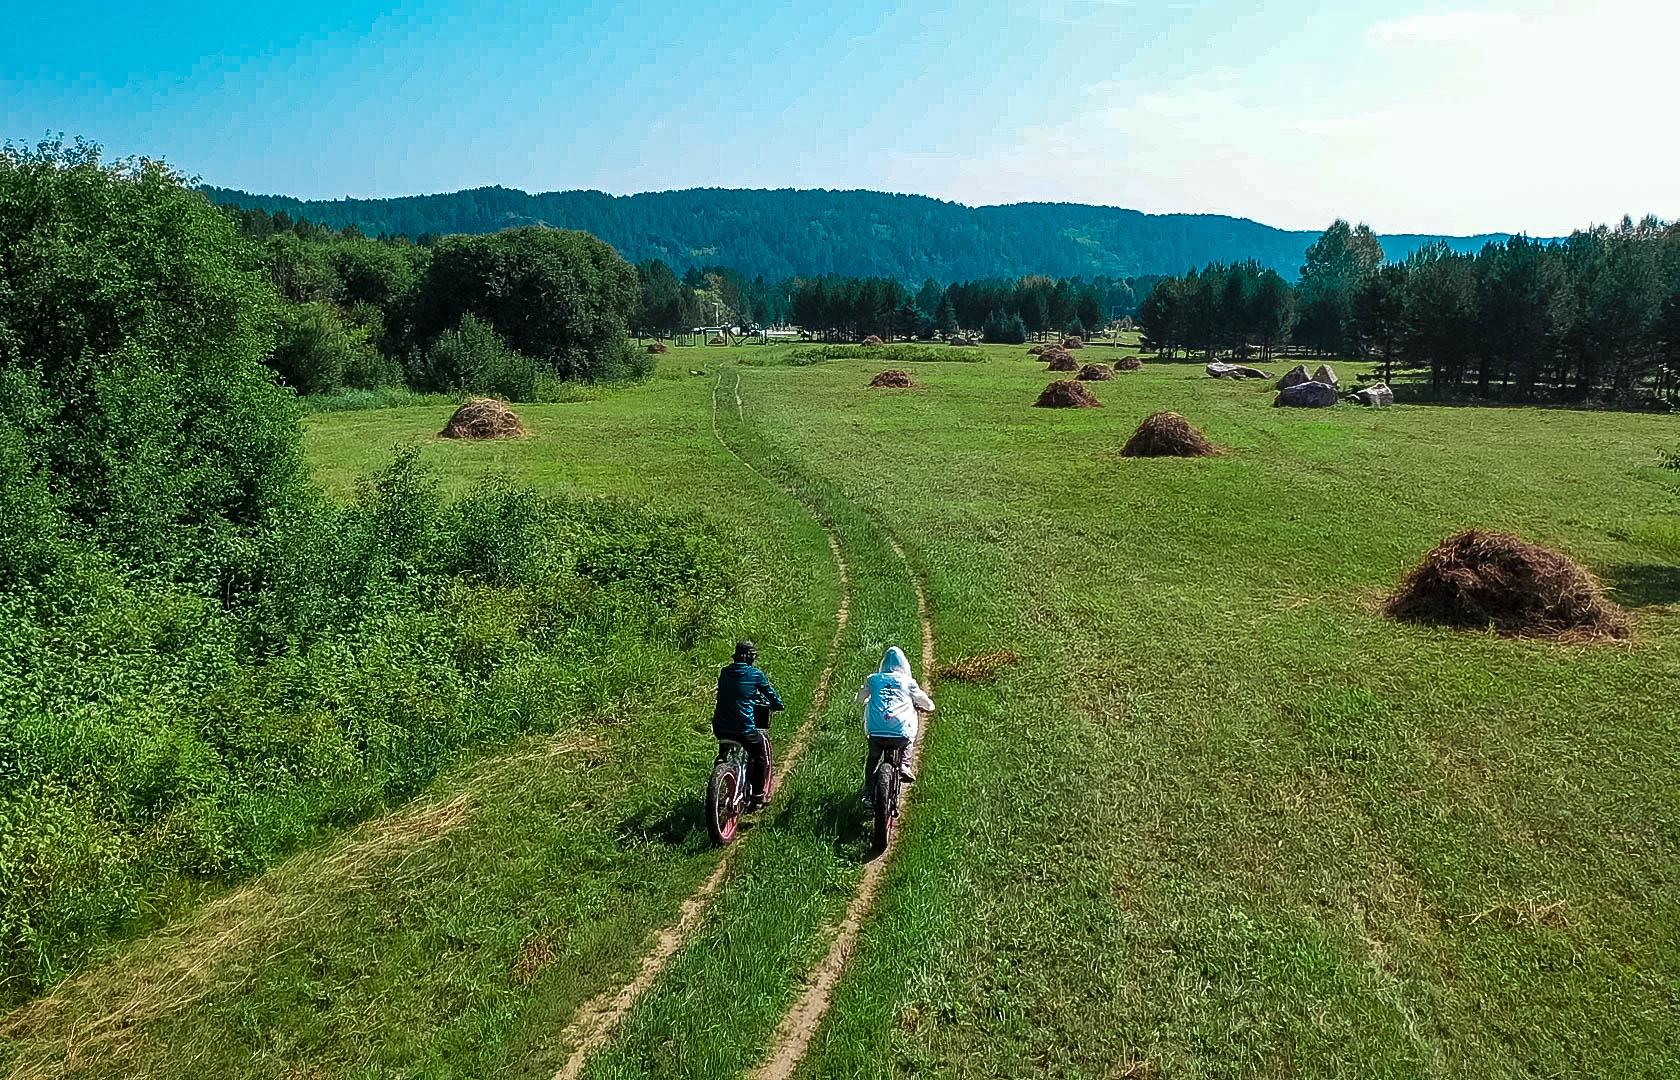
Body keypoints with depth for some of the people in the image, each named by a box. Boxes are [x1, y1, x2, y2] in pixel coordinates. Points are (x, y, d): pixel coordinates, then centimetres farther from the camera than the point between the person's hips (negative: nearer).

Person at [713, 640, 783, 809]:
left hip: (720, 728, 4)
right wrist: (776, 706, 22)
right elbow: (775, 701, -1)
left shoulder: (724, 673, 7)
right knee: (760, 758, 20)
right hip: (744, 729, -4)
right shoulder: (756, 675, -6)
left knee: (723, 756, 33)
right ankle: (757, 797, 21)